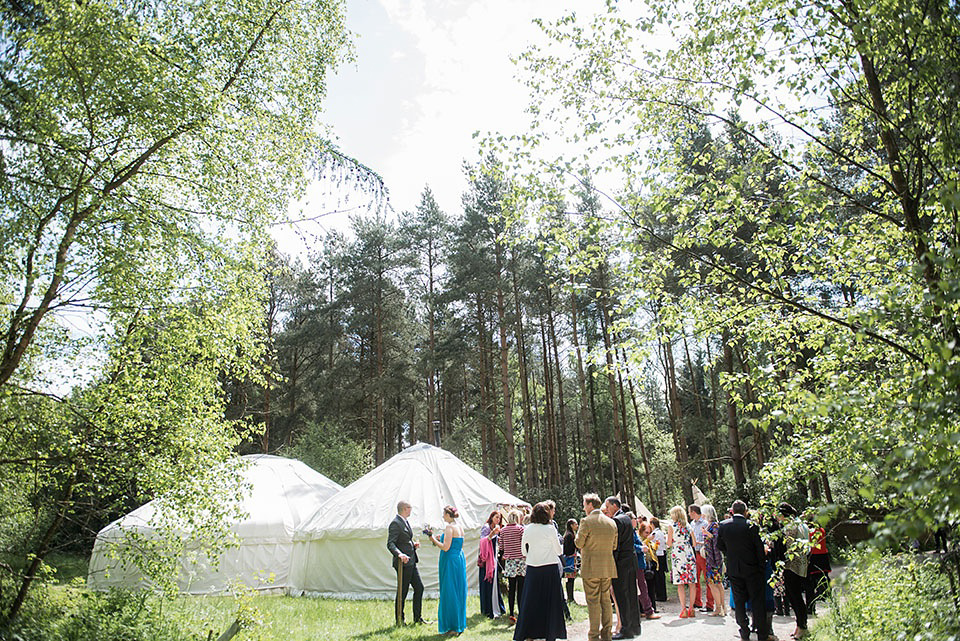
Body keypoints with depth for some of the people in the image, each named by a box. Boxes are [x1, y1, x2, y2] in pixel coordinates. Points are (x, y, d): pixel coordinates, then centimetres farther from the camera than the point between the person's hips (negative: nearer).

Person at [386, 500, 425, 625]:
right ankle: (399, 620, 15)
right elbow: (390, 544, -23)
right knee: (402, 592, 1)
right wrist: (399, 554, -39)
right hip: (403, 563, -9)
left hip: (411, 562, 9)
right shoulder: (395, 523, -15)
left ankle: (417, 617, 22)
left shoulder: (405, 521, 14)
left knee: (419, 588, 11)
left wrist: (413, 544, 7)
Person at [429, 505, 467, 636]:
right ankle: (460, 624, 21)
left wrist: (434, 540, -7)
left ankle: (452, 627, 4)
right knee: (459, 592, 14)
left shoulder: (449, 527, -15)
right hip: (460, 560, 9)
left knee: (449, 593, -1)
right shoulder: (460, 528, 12)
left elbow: (446, 547, -19)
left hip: (450, 561, -9)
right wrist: (441, 539, 18)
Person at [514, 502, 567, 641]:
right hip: (549, 568, -3)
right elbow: (559, 551, -2)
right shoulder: (550, 529, -10)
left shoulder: (527, 529, 1)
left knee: (530, 601, 9)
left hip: (532, 568, 3)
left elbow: (523, 551, 9)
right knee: (549, 601, 6)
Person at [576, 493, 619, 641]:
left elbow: (579, 543, -8)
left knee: (593, 602, 0)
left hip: (590, 567, -6)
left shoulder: (586, 521, -12)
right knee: (606, 600, 14)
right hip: (607, 567, 6)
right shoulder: (611, 522, 7)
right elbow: (614, 546, 12)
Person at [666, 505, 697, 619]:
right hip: (689, 555, 4)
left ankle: (684, 609, -4)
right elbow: (694, 543, 8)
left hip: (677, 555, -3)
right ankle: (691, 609, 8)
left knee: (680, 584, -1)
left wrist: (667, 537, 16)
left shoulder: (671, 527, -3)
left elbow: (669, 544, -4)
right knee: (691, 583, 7)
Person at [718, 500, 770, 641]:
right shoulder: (751, 526, -13)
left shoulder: (723, 525, -5)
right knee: (758, 600, 7)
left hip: (733, 568, 2)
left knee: (739, 601, 11)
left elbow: (719, 546, 5)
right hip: (751, 568, -2)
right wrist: (762, 566, 4)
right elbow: (759, 548, -8)